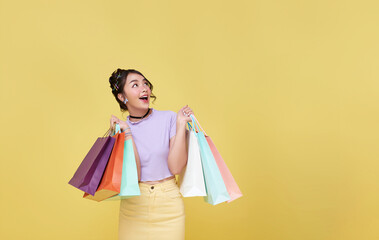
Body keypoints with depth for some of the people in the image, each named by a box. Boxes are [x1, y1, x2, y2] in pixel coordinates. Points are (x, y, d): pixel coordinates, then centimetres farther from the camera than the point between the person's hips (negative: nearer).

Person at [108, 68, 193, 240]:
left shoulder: (169, 118, -4)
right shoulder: (120, 128, -1)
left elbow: (176, 168, -12)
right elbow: (134, 175, -12)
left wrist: (181, 125, -14)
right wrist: (127, 132, -15)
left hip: (168, 205, 0)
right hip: (133, 205, 1)